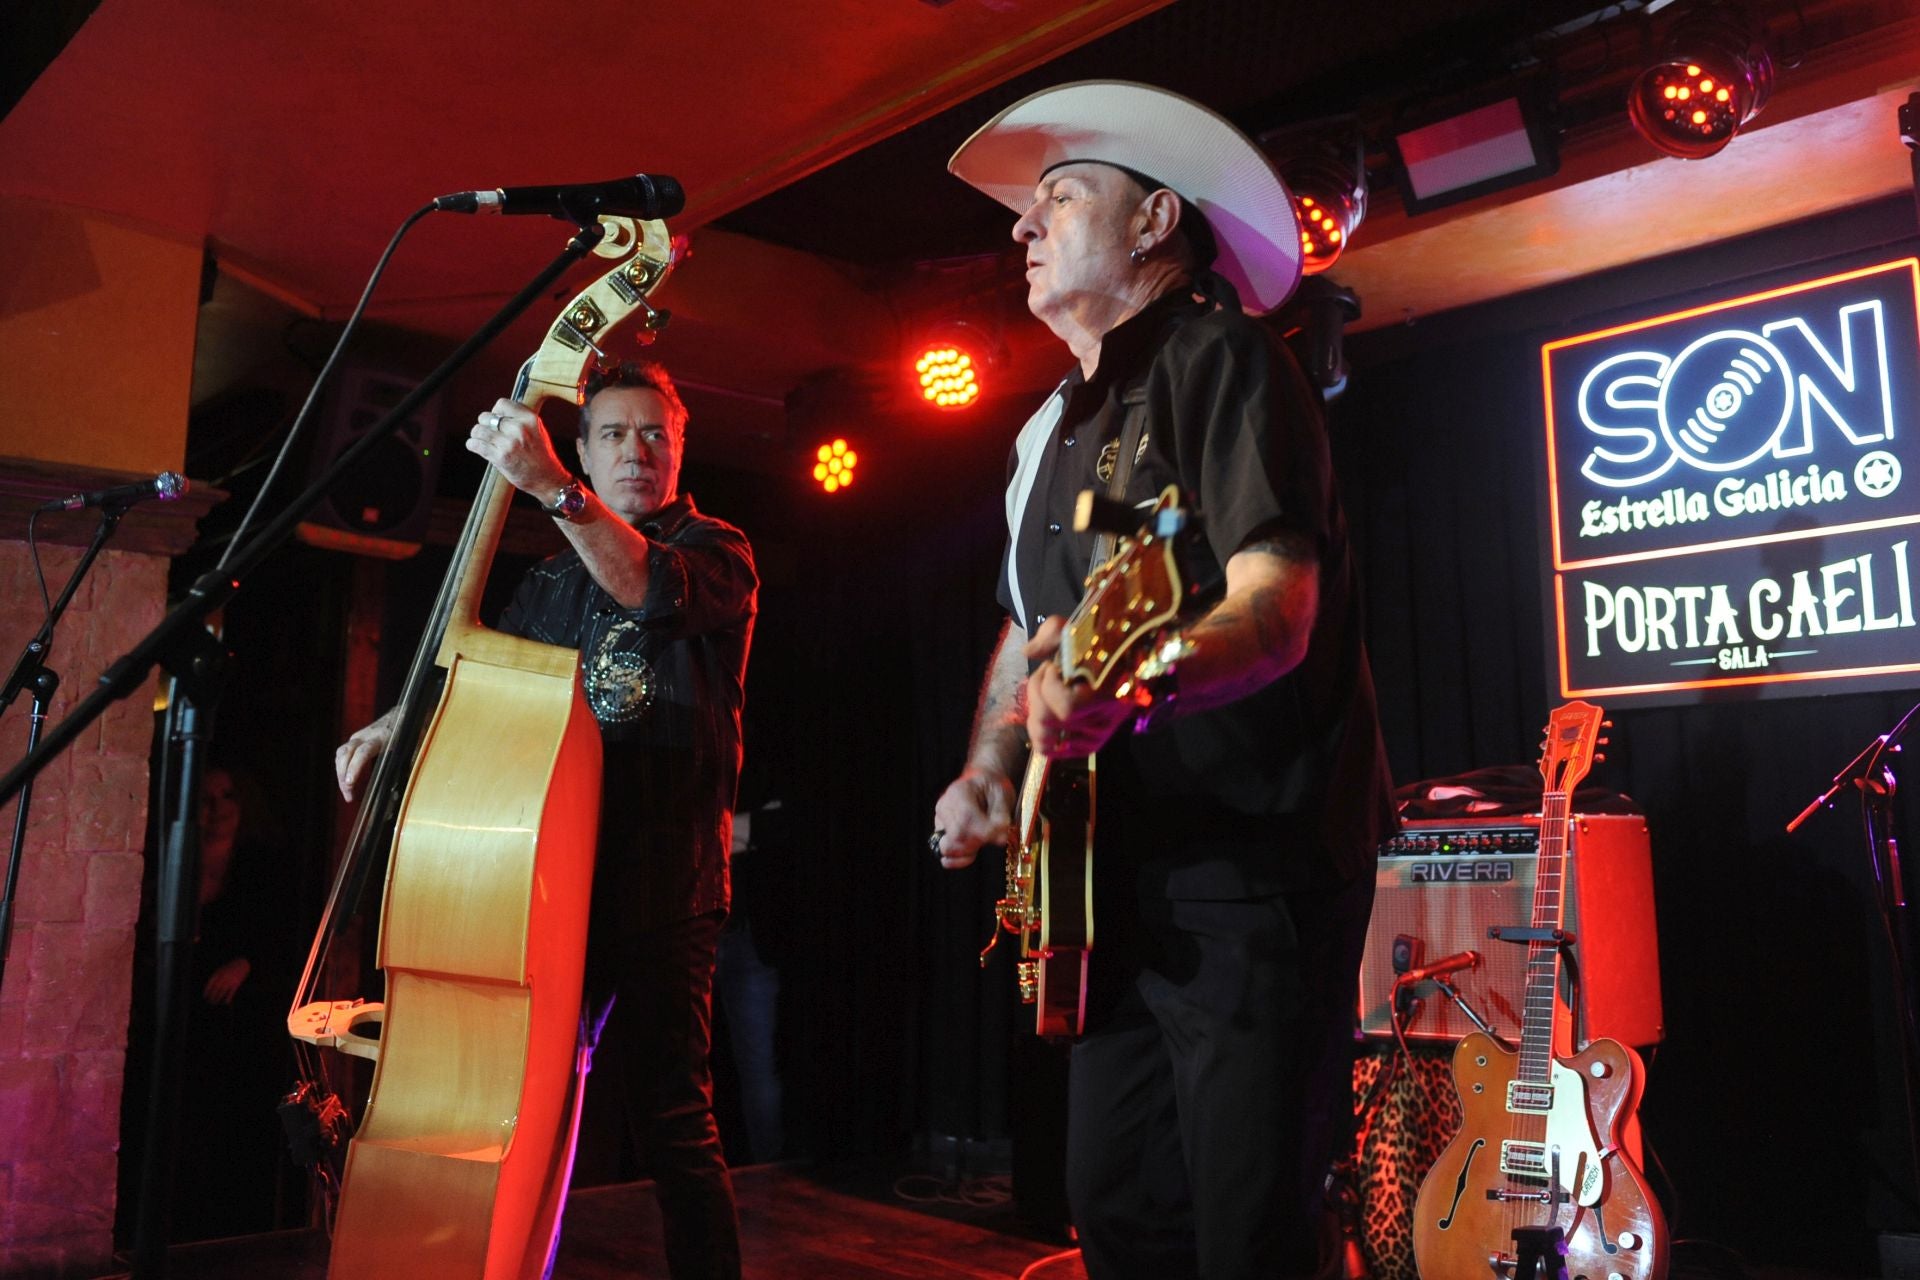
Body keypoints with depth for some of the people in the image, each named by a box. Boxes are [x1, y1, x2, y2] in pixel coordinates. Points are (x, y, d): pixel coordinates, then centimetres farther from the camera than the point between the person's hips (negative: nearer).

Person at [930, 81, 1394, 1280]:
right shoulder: (1057, 427, 17)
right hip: (1117, 875, 8)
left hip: (1254, 861, -8)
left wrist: (1131, 686, -44)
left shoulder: (1224, 361, -10)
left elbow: (1279, 608, -24)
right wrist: (988, 769, 6)